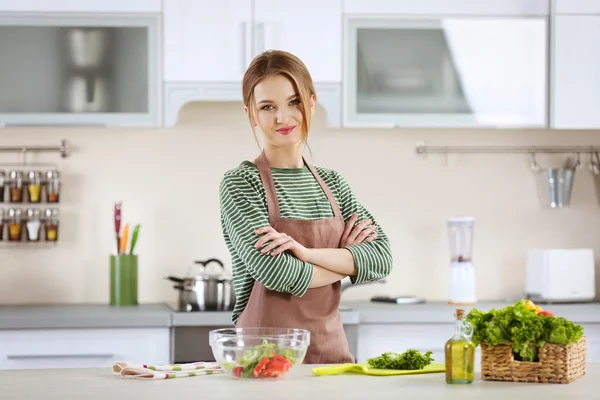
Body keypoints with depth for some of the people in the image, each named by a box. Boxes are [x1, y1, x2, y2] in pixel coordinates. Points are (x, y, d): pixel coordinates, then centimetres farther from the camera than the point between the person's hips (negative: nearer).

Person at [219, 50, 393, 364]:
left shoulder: (331, 183, 11)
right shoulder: (239, 184, -5)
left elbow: (382, 259, -2)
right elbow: (275, 272, -17)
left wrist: (305, 252, -16)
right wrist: (347, 260, -3)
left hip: (331, 349, 4)